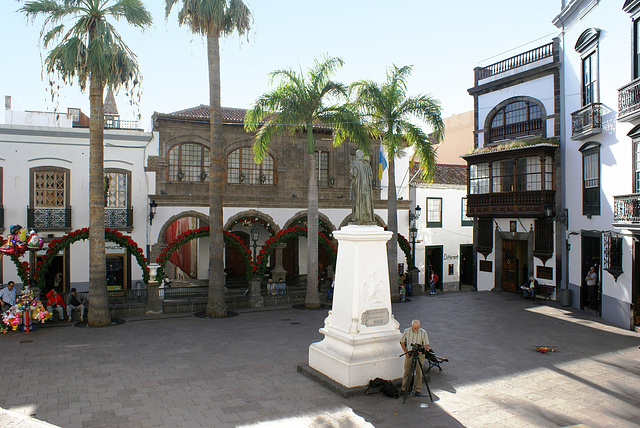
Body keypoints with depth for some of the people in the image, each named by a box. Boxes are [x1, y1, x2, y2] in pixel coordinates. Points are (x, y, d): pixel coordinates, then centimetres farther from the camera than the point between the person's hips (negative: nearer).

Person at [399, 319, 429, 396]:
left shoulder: (423, 332, -9)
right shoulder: (406, 331, -5)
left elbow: (426, 344, -2)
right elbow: (402, 342, 5)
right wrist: (405, 352, -3)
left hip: (420, 355, -1)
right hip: (409, 354, 1)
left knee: (419, 372, 0)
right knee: (406, 372, 3)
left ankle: (417, 389, 12)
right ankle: (403, 388, 14)